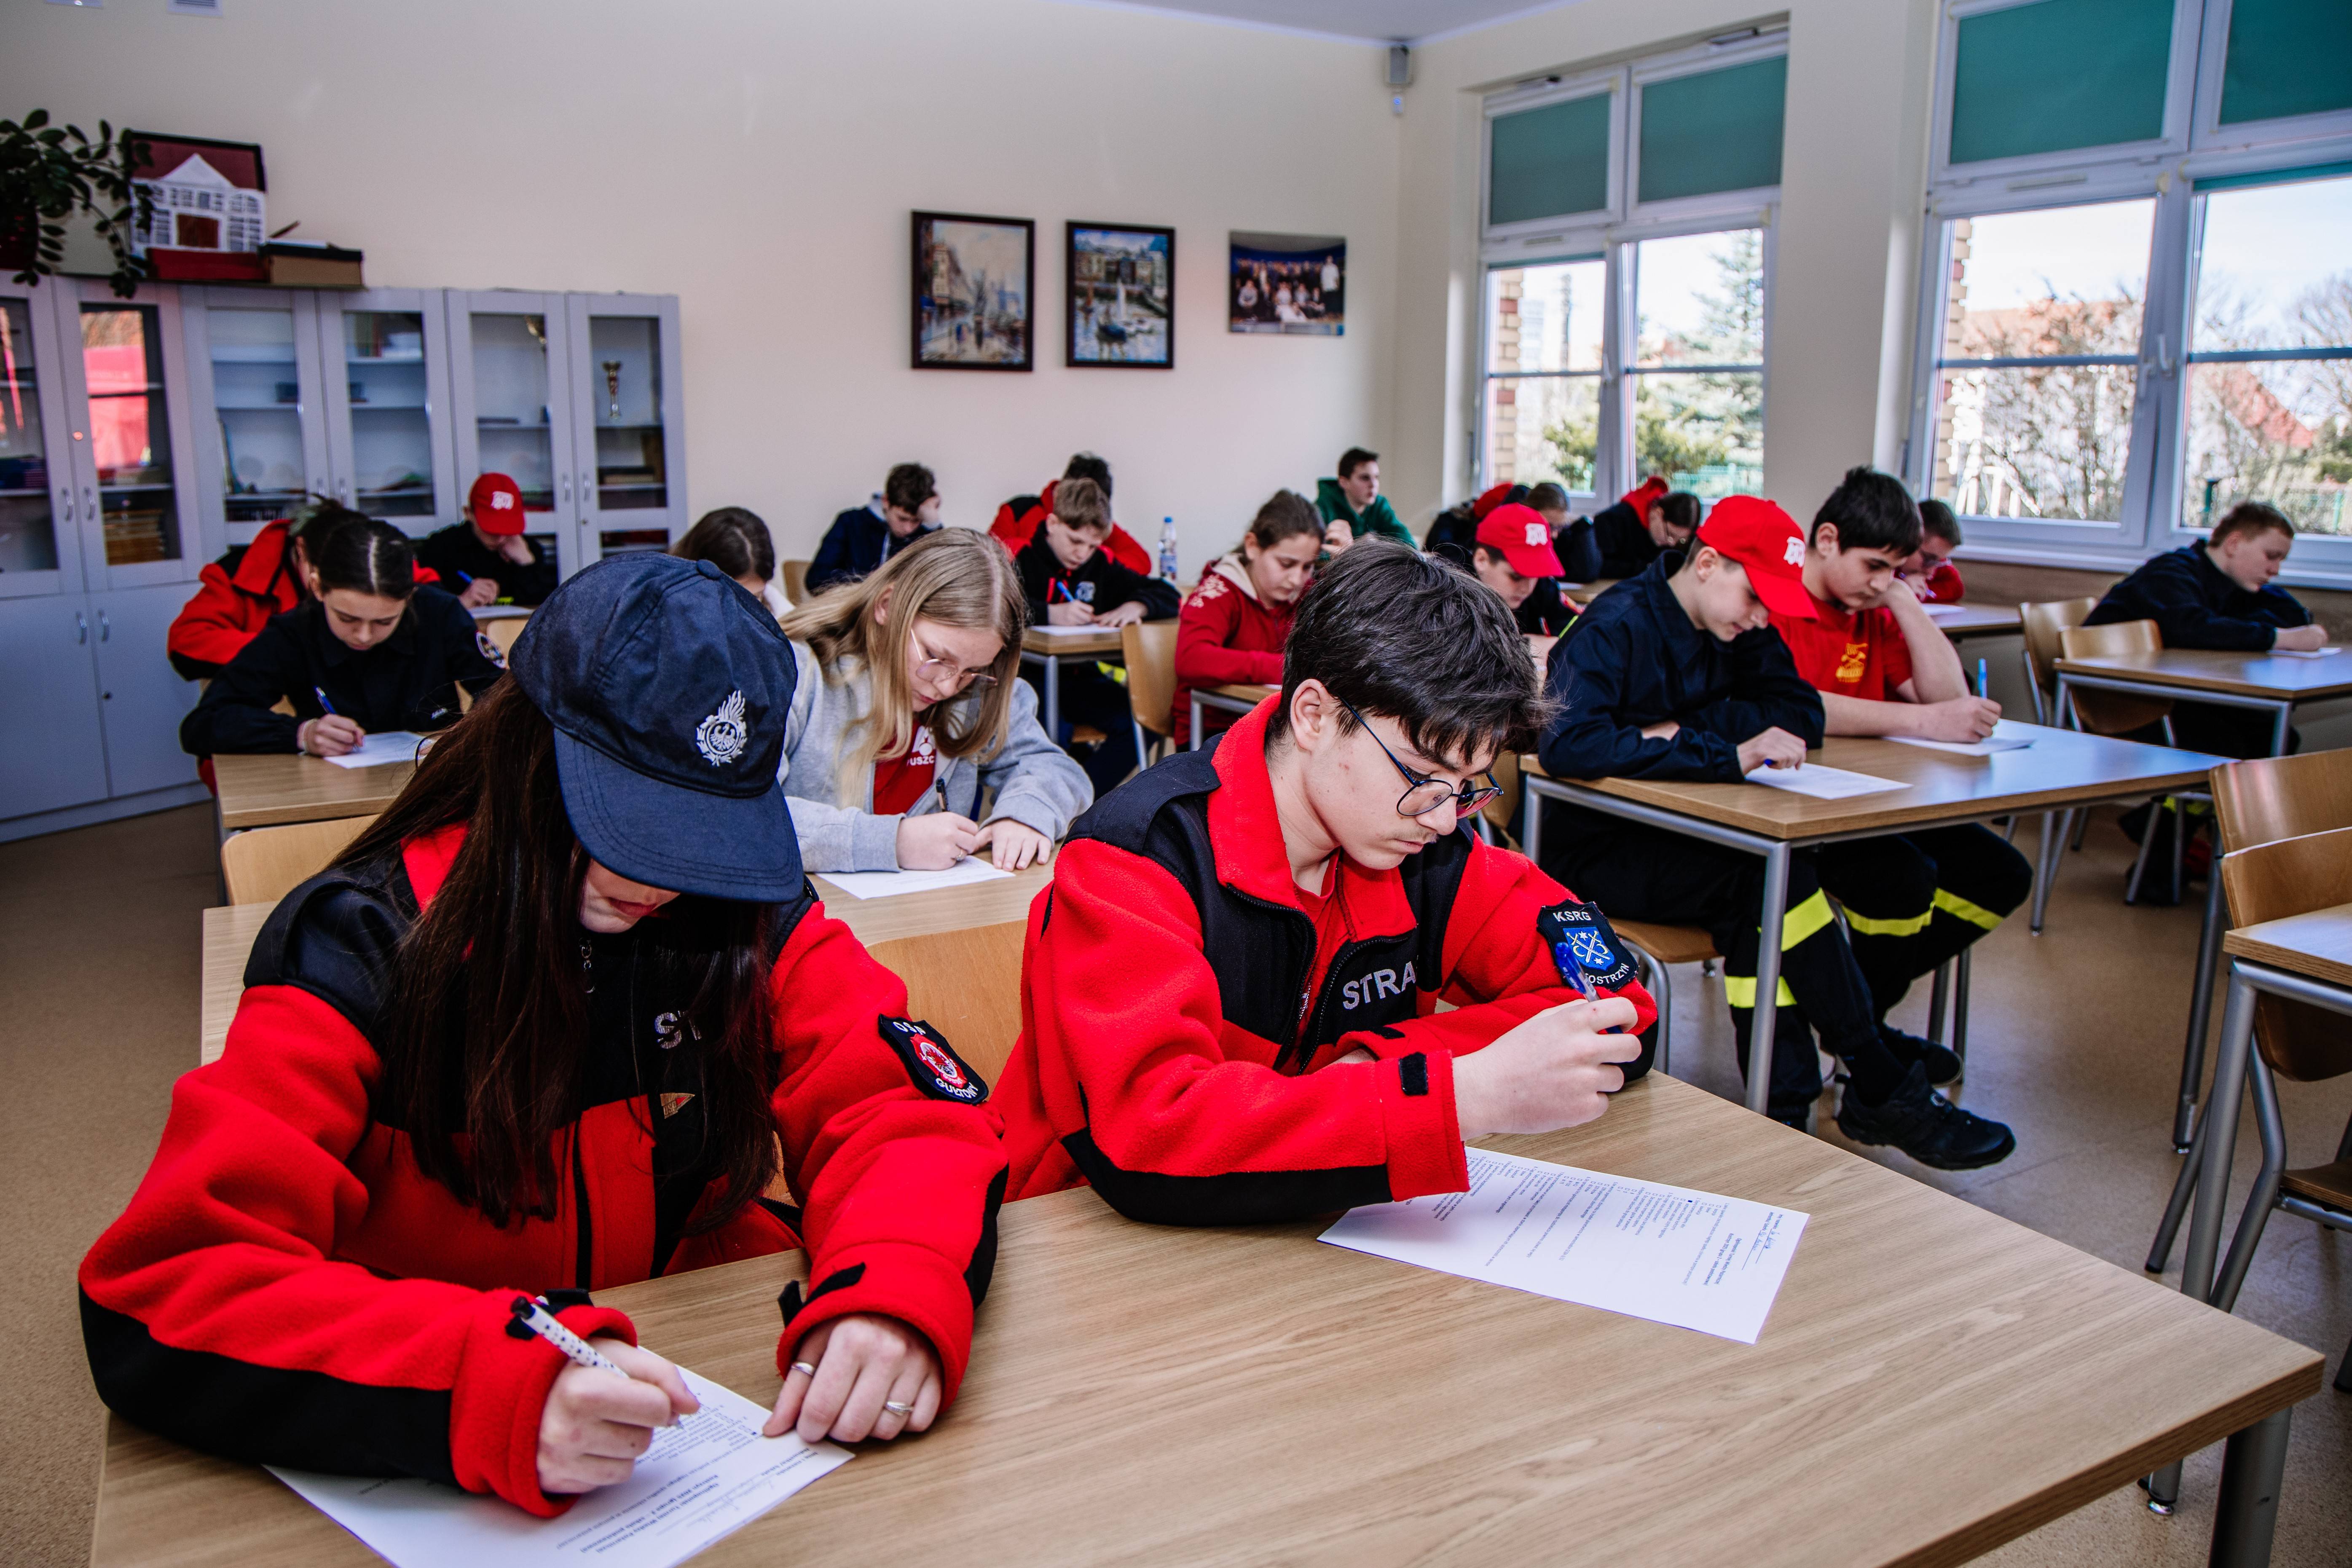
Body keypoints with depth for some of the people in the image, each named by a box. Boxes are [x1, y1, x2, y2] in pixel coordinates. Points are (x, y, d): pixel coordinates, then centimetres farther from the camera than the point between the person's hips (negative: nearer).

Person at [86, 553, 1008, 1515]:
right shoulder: (364, 947, -14)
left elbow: (905, 1108, -9)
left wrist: (895, 1292, -31)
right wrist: (495, 1388, -38)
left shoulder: (748, 917, -5)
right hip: (433, 1487, 0)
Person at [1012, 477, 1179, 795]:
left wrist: (1135, 606, -8)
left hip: (1079, 678, 5)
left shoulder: (1101, 564, 10)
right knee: (1055, 732, -35)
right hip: (1027, 676, -5)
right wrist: (1049, 614, -30)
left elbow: (1167, 595, 14)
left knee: (1141, 721, -19)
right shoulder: (1021, 557, -5)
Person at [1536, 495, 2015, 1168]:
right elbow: (1568, 744, -32)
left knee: (1763, 899, -24)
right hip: (1596, 851, -7)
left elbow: (1802, 712, -2)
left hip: (1676, 839, 7)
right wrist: (1729, 753, -36)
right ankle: (1883, 1090, -14)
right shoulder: (1615, 628, -16)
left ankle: (1783, 1117, -19)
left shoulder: (1738, 630, 7)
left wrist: (1684, 729, -18)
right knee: (1777, 875, -26)